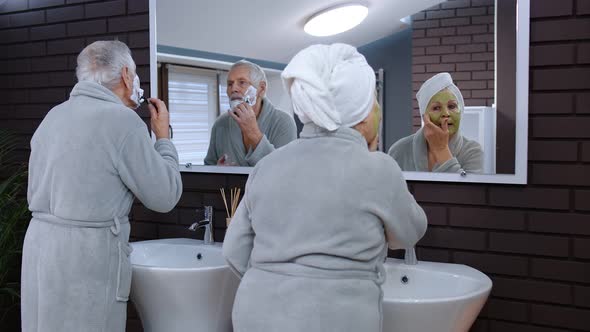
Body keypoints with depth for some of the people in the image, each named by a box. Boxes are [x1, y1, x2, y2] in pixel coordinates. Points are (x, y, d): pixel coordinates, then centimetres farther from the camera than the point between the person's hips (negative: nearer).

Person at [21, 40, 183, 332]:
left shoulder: (52, 117, 9)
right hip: (87, 256, -7)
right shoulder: (122, 119, -13)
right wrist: (163, 137, 3)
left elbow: (34, 194, 15)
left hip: (38, 243, 8)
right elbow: (165, 196, -8)